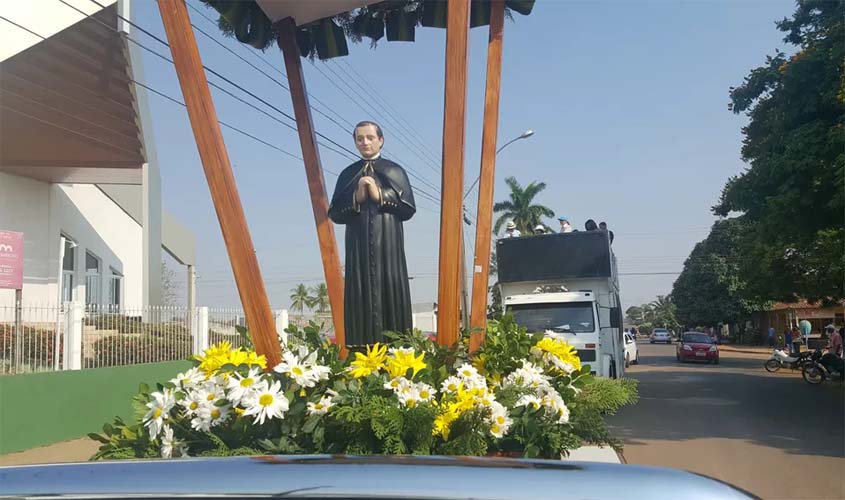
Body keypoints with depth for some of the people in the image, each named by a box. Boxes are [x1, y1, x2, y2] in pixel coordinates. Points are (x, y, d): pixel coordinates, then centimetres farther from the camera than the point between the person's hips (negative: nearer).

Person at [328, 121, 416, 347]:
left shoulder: (395, 171, 9)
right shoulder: (348, 174, 14)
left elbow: (409, 209, 2)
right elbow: (334, 213, 9)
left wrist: (380, 196, -7)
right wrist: (356, 199, -6)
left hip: (388, 245, -1)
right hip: (359, 247, 1)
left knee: (390, 294, -4)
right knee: (362, 298, -3)